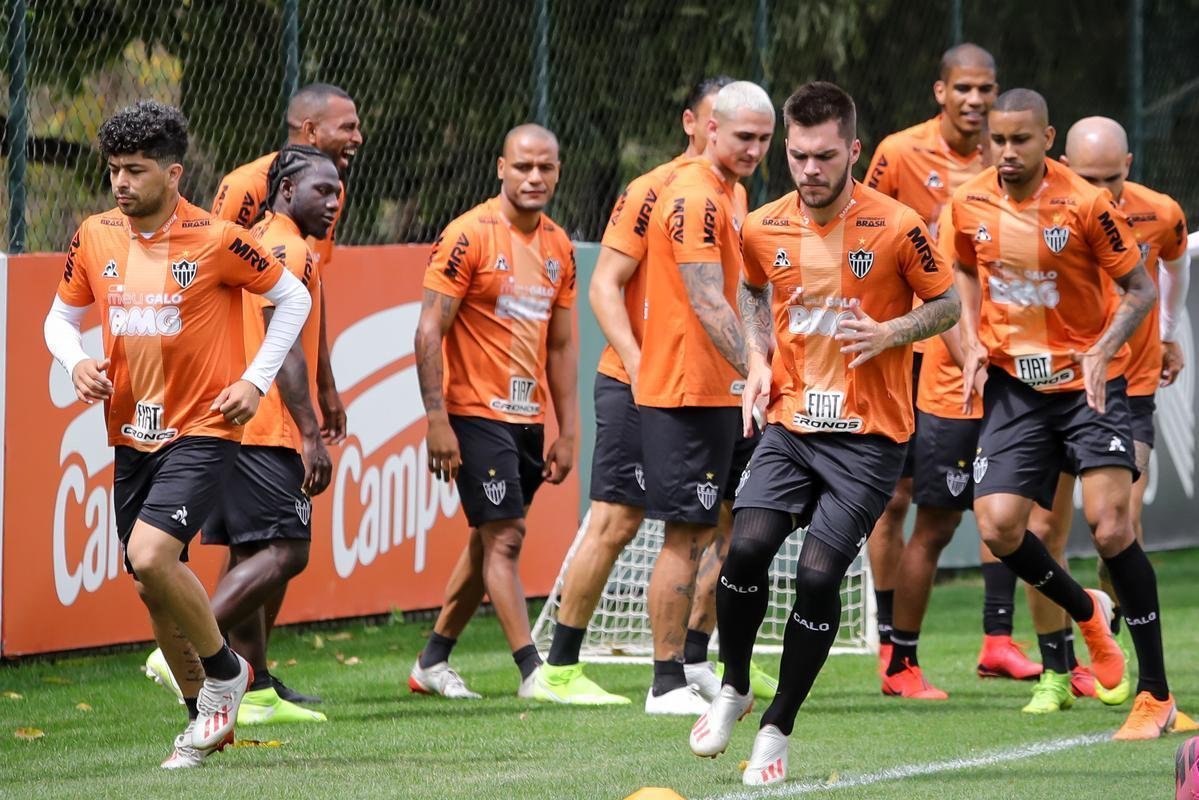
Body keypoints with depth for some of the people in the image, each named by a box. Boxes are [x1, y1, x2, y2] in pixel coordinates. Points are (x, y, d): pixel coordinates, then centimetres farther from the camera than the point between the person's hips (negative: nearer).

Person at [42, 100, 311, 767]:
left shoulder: (216, 240, -12)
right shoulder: (96, 238, 1)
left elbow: (293, 297, 0)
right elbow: (62, 316, 16)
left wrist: (256, 381, -6)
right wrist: (77, 362, -5)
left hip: (203, 430, -6)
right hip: (132, 433, 6)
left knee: (151, 554, -24)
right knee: (153, 586, 9)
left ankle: (224, 669, 1)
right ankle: (207, 717, 29)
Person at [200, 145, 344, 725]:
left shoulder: (254, 242, 21)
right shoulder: (288, 249, -10)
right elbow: (285, 347, -17)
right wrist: (312, 435, -19)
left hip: (229, 422, 10)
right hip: (267, 429, -10)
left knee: (251, 556, 10)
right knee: (284, 553, -12)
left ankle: (257, 692, 11)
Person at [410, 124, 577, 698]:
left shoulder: (559, 247, 10)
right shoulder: (469, 236, -11)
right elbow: (429, 331, -12)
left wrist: (566, 431, 12)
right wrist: (437, 421, -18)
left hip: (528, 418, 7)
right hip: (477, 413, -7)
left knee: (489, 541, 11)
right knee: (504, 538, -11)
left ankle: (432, 662, 22)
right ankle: (532, 671, -12)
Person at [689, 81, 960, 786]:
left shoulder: (897, 227, -10)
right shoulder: (763, 229, 2)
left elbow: (947, 304, 3)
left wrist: (890, 333, -15)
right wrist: (759, 359, 6)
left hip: (870, 436, -3)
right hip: (791, 424, 3)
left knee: (818, 574, -13)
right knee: (748, 545, -17)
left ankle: (779, 728, 4)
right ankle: (735, 689, 9)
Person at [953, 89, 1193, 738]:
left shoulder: (1085, 205, -15)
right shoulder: (970, 205, -2)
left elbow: (1140, 289, -7)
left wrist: (1102, 351, -22)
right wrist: (973, 340, 2)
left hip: (1088, 382, -4)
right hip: (1013, 384, 4)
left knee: (1109, 526, -16)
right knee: (997, 526, -9)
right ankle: (1087, 613, 23)